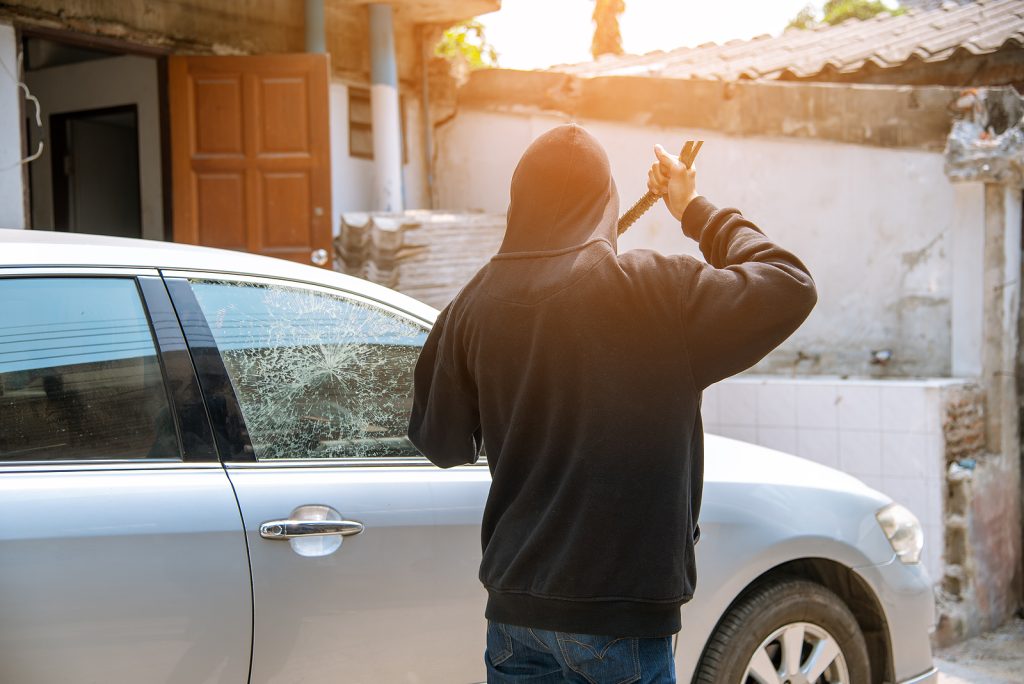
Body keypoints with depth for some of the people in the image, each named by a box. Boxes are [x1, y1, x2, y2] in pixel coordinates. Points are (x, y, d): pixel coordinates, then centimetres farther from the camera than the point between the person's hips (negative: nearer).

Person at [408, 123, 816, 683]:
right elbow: (789, 286, -4)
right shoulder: (655, 289, -14)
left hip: (514, 606, 4)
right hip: (620, 616, -4)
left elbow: (439, 442, 8)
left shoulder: (473, 306, -2)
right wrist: (696, 211, 5)